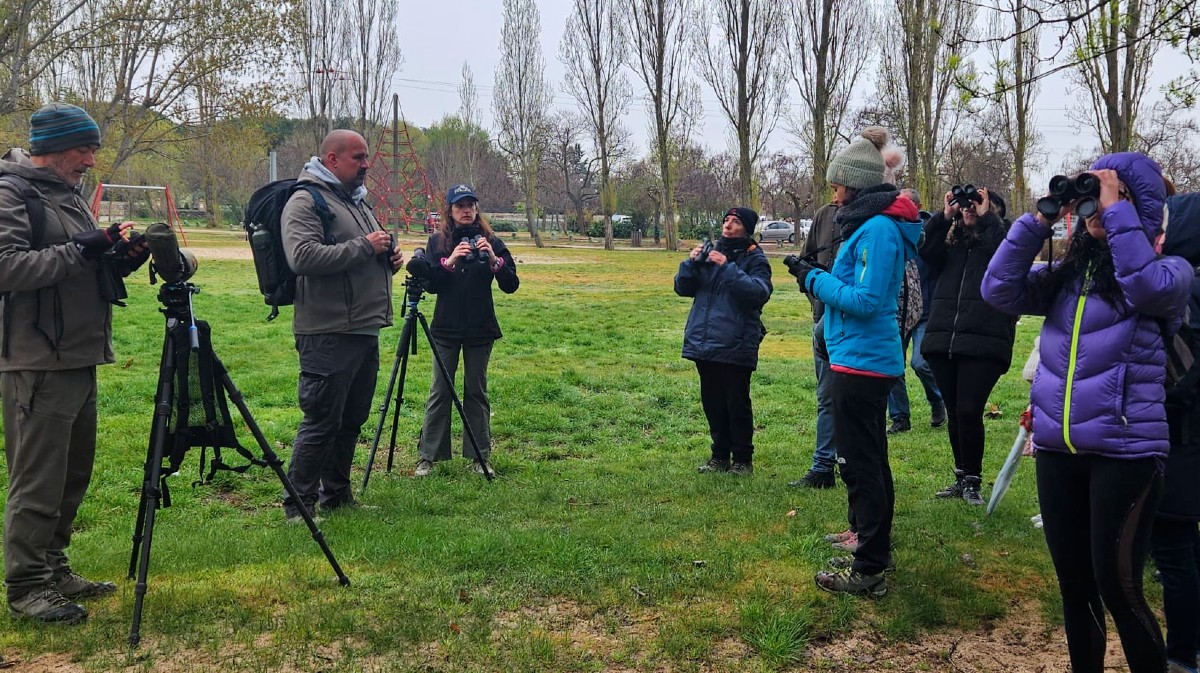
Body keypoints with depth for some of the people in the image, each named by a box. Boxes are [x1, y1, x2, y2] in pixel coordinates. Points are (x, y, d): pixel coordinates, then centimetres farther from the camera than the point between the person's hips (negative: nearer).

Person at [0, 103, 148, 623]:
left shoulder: (70, 196, 18)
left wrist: (122, 259, 3)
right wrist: (78, 251, -21)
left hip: (80, 360, 9)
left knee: (73, 475, 14)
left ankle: (53, 570, 26)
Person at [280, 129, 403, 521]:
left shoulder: (357, 201, 21)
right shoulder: (306, 201, -9)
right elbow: (303, 257, -25)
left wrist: (389, 260, 8)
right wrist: (363, 247, -20)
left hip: (366, 331, 9)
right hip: (328, 335, -9)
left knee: (352, 419, 16)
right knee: (321, 422, -5)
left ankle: (337, 494, 28)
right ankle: (298, 504, 6)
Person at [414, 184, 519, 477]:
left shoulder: (491, 241, 0)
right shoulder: (438, 241, 1)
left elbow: (511, 285, -5)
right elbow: (430, 284, -7)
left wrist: (494, 261, -22)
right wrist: (449, 262, -23)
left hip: (480, 330, 0)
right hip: (446, 329, 0)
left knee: (476, 392, 8)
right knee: (440, 392, 3)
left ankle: (481, 456, 15)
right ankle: (427, 457, 8)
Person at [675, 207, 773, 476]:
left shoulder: (754, 259, -3)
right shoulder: (710, 254, 11)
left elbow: (760, 292, -21)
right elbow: (682, 288, 10)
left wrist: (728, 268, -24)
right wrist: (690, 263, -8)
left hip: (736, 347, -5)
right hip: (703, 343, 5)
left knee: (737, 403, 1)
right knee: (712, 403, 12)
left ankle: (743, 459, 13)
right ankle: (720, 455, 24)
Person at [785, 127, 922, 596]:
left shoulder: (878, 229, -18)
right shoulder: (872, 223, 14)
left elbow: (866, 300, -22)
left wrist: (814, 279, -13)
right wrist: (819, 277, 8)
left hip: (860, 363, -11)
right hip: (870, 359, 11)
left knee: (860, 464, -4)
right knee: (870, 460, 20)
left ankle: (869, 571, 3)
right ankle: (875, 548, 34)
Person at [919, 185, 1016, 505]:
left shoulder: (997, 236, 6)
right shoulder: (950, 243, 16)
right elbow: (927, 251, -2)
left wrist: (985, 217, -10)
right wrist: (944, 215, -5)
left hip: (984, 343, -4)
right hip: (943, 341, 4)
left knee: (969, 412, -9)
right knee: (955, 413, 10)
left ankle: (973, 481, 6)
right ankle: (961, 478, 23)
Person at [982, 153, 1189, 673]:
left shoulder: (1168, 270, -2)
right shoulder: (1066, 275, 11)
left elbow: (1149, 287, -25)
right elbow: (999, 290, -1)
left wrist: (1115, 211, -19)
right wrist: (1040, 220, -5)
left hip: (1125, 450, -5)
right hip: (1056, 449, 5)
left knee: (1116, 587, -2)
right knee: (1073, 582, 15)